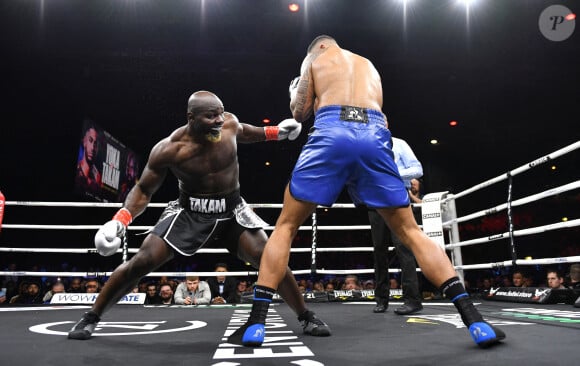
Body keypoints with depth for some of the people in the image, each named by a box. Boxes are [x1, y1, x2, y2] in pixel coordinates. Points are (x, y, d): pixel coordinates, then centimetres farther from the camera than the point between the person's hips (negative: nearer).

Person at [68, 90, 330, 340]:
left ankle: (306, 317, 8)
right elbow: (143, 191, -9)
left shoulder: (229, 123, -12)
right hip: (188, 212, -2)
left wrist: (275, 132, 14)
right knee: (141, 262, -10)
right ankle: (90, 318, 13)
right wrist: (120, 220, -25)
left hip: (232, 210, 2)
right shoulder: (168, 150, -21)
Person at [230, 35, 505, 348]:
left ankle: (255, 323, 1)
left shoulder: (316, 58, 26)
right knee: (411, 232, 9)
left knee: (285, 226, 8)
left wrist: (295, 91, 40)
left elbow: (300, 113, 17)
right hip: (374, 137, 3)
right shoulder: (369, 66, 38)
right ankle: (474, 320, 1)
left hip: (331, 134, -3)